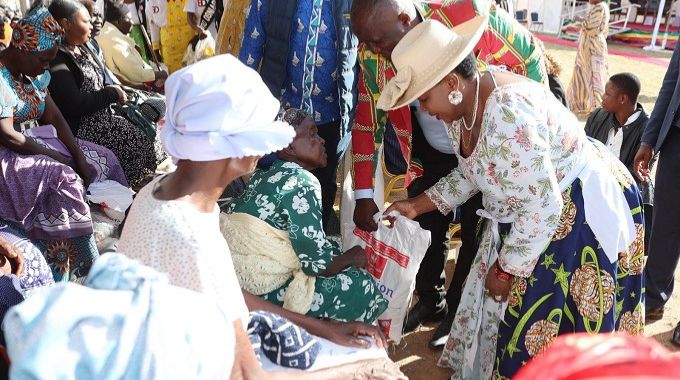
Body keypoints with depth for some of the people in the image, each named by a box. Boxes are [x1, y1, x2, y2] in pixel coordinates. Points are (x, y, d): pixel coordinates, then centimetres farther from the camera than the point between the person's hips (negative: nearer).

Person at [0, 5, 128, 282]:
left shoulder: (34, 72, 6)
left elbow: (53, 116, 5)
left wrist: (79, 156, -7)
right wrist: (54, 156, -18)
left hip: (38, 141, 9)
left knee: (103, 160, 0)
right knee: (64, 178, -32)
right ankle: (89, 269, -25)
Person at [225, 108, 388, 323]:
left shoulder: (264, 176, 7)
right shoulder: (302, 184, -18)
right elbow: (318, 263, -19)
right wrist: (353, 257, 1)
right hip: (263, 292, -9)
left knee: (337, 248, 19)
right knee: (361, 285, -1)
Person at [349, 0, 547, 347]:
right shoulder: (372, 55, -17)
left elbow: (530, 55, -15)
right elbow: (367, 124, -8)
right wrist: (364, 196, -8)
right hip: (431, 152, 4)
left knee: (477, 233, 8)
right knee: (427, 227, 13)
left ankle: (459, 311, 29)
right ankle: (430, 302, 37)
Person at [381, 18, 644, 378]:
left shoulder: (506, 112, -34)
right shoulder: (462, 105, -5)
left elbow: (542, 208, -30)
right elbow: (471, 174, 11)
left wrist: (508, 270, -17)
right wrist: (416, 205, 3)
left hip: (582, 216, -9)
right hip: (529, 214, 9)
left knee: (543, 327, 4)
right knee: (500, 306, 19)